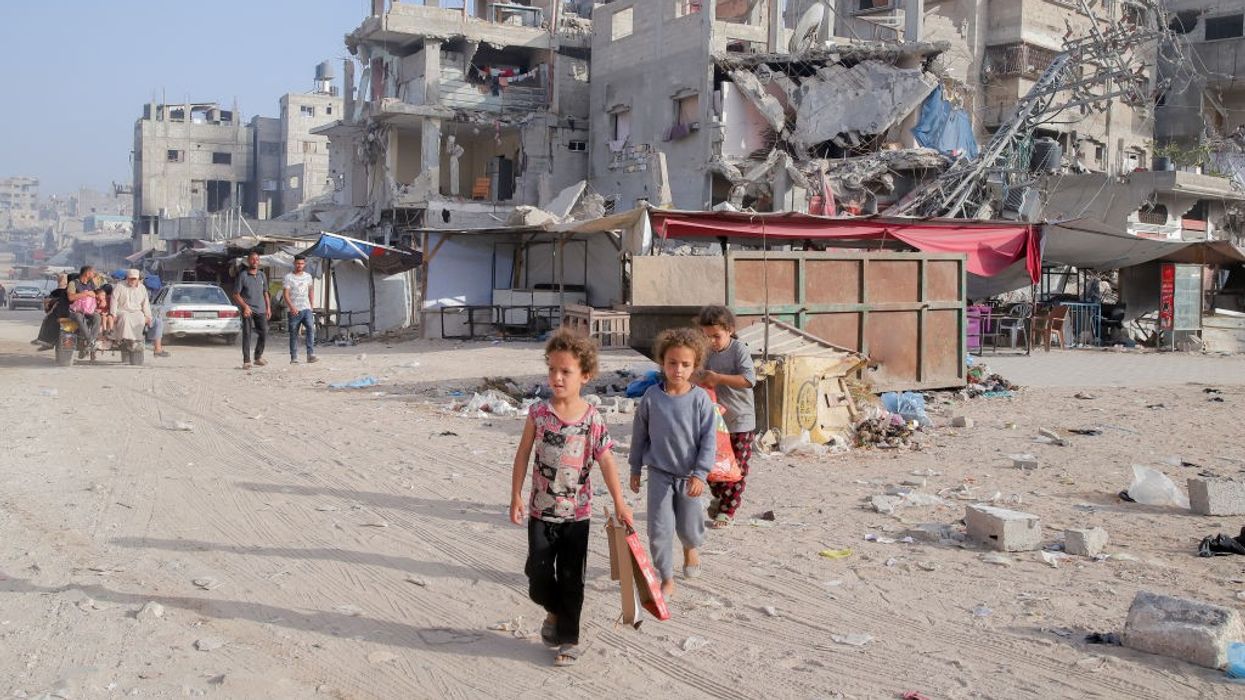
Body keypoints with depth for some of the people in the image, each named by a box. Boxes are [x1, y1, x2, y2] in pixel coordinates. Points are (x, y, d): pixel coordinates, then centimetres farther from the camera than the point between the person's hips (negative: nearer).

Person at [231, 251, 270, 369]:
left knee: (264, 334, 3)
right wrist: (245, 306, -16)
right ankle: (246, 361, -2)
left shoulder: (262, 275, 13)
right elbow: (236, 294, -4)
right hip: (248, 310, -5)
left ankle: (258, 357, 21)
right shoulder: (242, 275, -3)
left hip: (261, 310, 5)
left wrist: (268, 308, 13)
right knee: (247, 335, -5)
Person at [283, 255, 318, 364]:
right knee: (294, 334, 3)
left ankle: (311, 355, -19)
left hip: (306, 309, 3)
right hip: (294, 310, -3)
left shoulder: (308, 276, 12)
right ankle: (294, 358, 9)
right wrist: (292, 306, -22)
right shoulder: (288, 277, -2)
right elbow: (285, 294, -9)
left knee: (311, 328, -16)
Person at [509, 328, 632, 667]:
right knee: (538, 572, 3)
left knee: (571, 577, 6)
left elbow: (606, 461, -6)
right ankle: (554, 612, 33)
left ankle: (568, 638, 19)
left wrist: (620, 503, -8)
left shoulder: (592, 419, -9)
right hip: (541, 509, 1)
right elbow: (523, 454, 1)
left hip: (576, 512, -1)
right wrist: (516, 496, 0)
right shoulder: (539, 413, -6)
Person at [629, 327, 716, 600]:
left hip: (689, 474, 0)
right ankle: (667, 579, 13)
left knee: (689, 528, 12)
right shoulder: (652, 397, -7)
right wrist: (635, 469, 9)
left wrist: (700, 474, -17)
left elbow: (709, 440, -10)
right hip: (659, 472, 1)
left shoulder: (701, 399, -12)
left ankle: (691, 548, 48)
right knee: (659, 529, -3)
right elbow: (639, 434, 4)